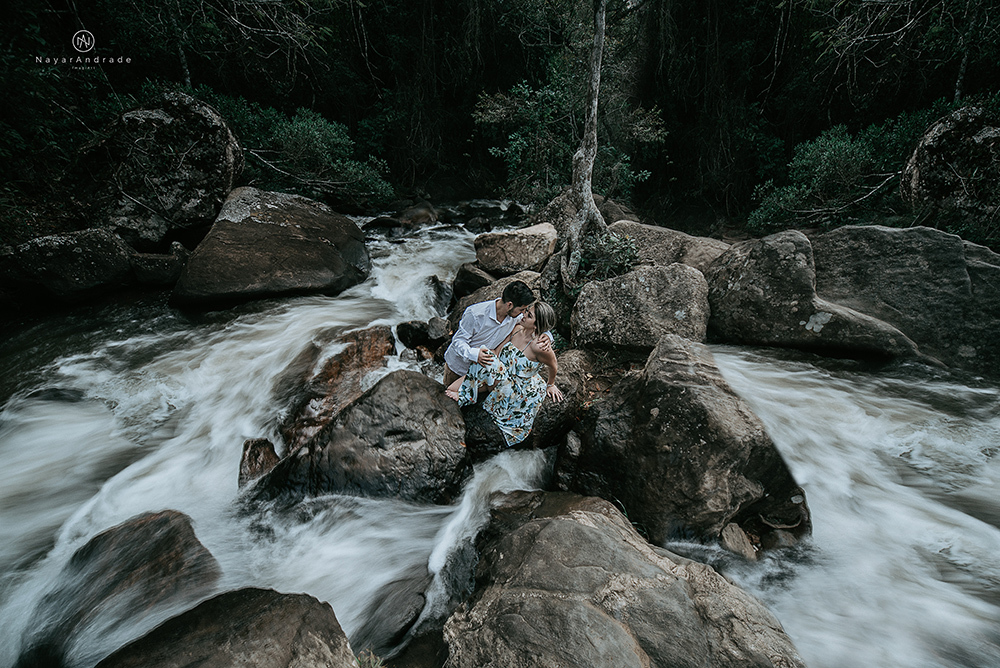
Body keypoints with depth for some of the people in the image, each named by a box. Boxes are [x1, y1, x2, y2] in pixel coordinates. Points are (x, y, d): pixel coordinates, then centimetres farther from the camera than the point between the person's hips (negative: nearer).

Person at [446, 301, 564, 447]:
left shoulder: (538, 346, -28)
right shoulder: (517, 329, -7)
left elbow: (553, 365, -9)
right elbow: (497, 353, -1)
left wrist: (551, 384, 9)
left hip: (525, 389, -6)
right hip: (507, 377, 6)